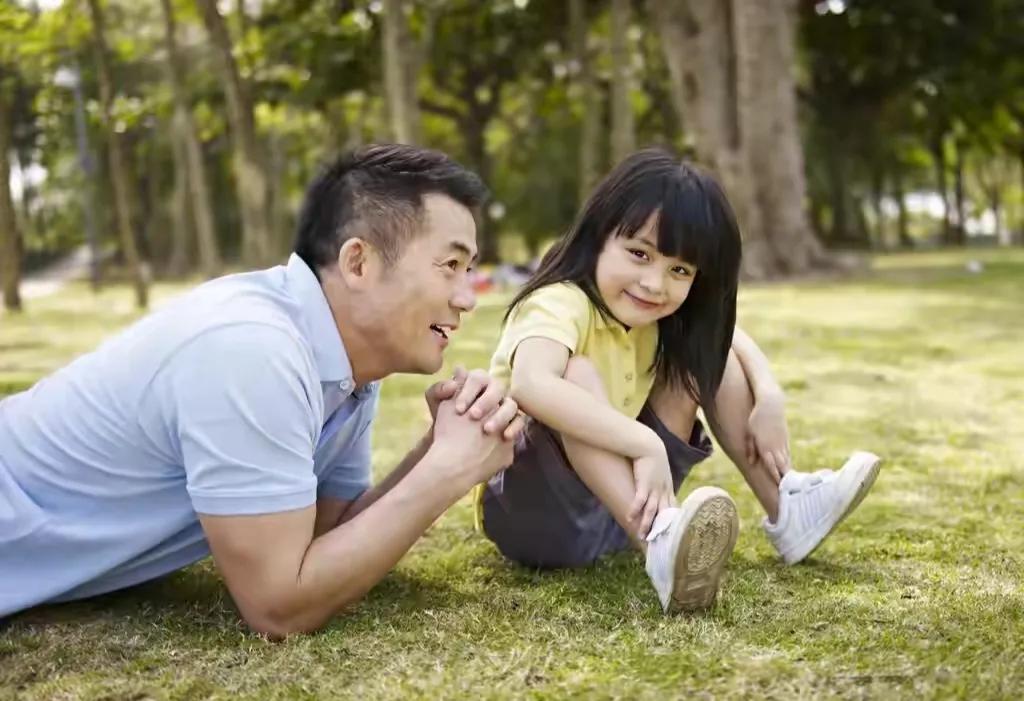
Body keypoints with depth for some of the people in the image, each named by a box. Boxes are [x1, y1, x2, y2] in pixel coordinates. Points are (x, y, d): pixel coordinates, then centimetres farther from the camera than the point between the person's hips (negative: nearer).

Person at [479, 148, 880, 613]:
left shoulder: (666, 316, -1)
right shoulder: (561, 304, -25)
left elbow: (732, 340, 14)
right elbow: (530, 385, -46)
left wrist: (769, 399, -6)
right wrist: (646, 444, -50)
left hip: (623, 499, 8)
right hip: (533, 510, -8)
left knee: (702, 356, 2)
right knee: (577, 374, -34)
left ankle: (786, 509, 1)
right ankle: (660, 543, -49)